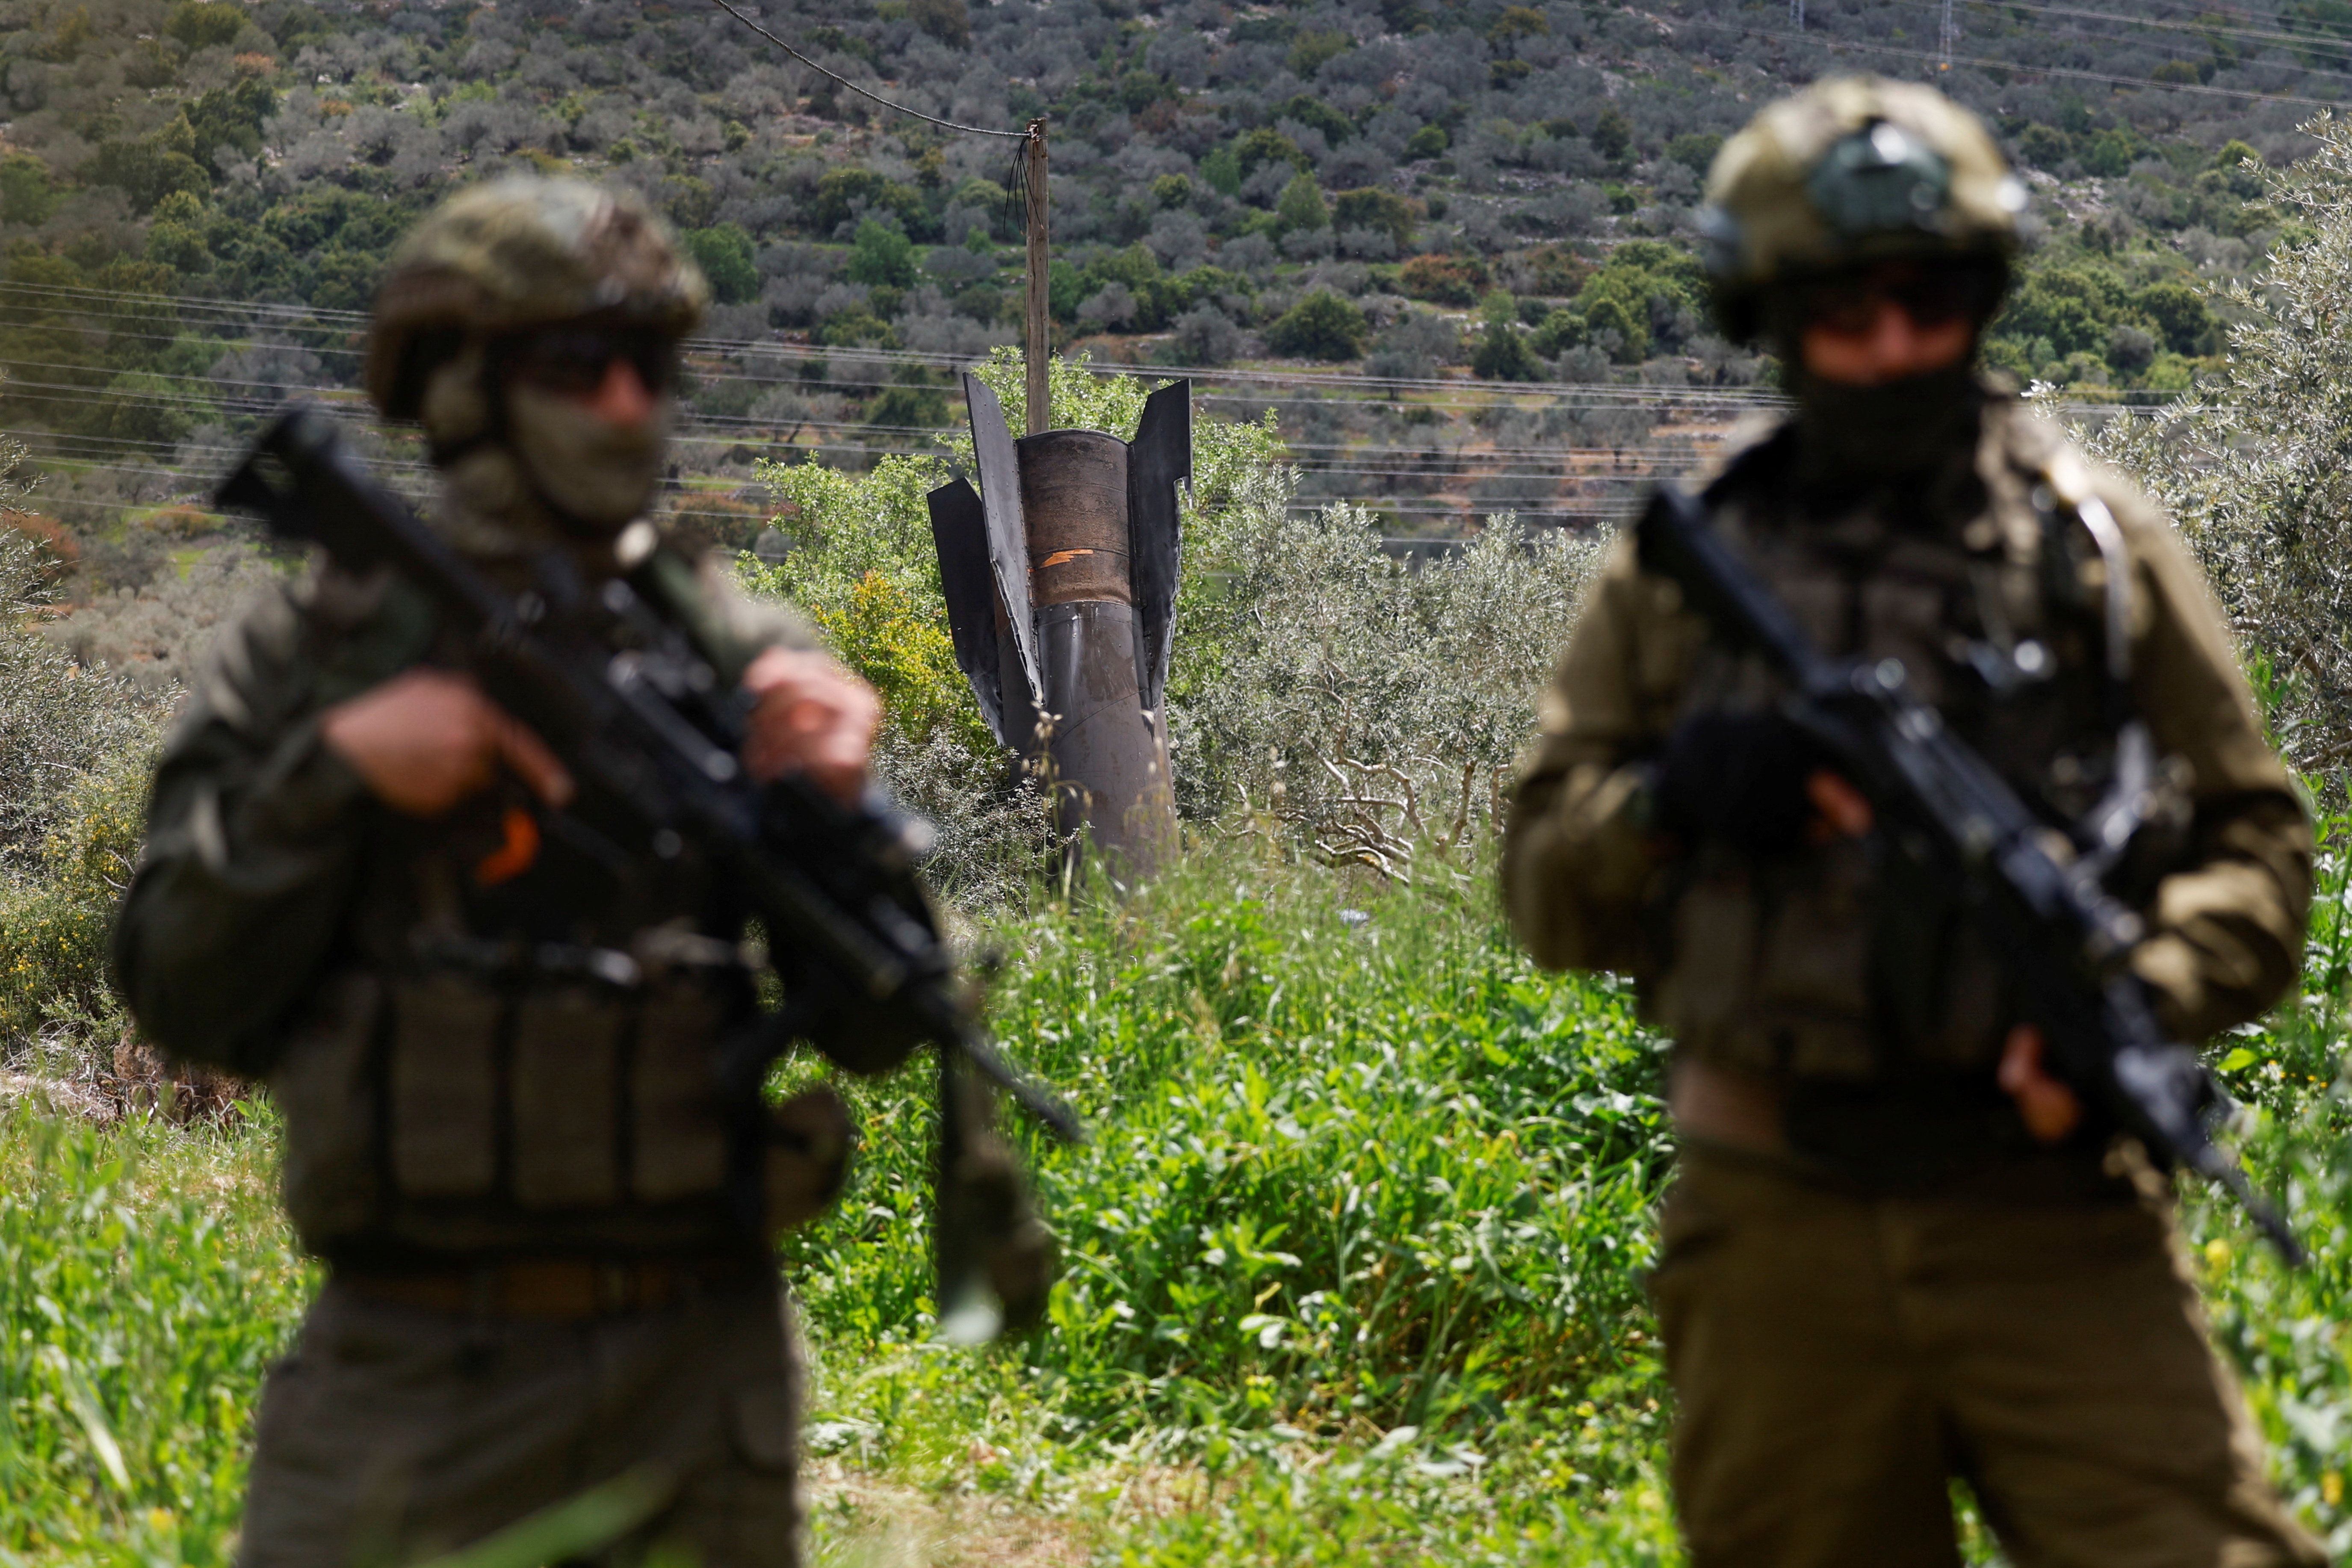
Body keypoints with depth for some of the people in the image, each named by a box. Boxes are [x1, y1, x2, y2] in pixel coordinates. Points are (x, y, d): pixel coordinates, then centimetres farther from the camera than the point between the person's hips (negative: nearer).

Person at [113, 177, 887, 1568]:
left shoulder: (746, 660, 3)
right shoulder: (318, 657, 2)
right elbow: (185, 994, -2)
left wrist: (837, 810, -19)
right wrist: (334, 773, -13)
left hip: (694, 1382, 1)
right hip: (405, 1385, -1)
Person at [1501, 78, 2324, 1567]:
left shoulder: (2099, 543, 7)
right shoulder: (1684, 566, 9)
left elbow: (2257, 847, 7)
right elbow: (1546, 890, 10)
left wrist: (2141, 998, -13)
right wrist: (1668, 803, -12)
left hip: (2050, 1214, -1)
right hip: (1779, 1229, 1)